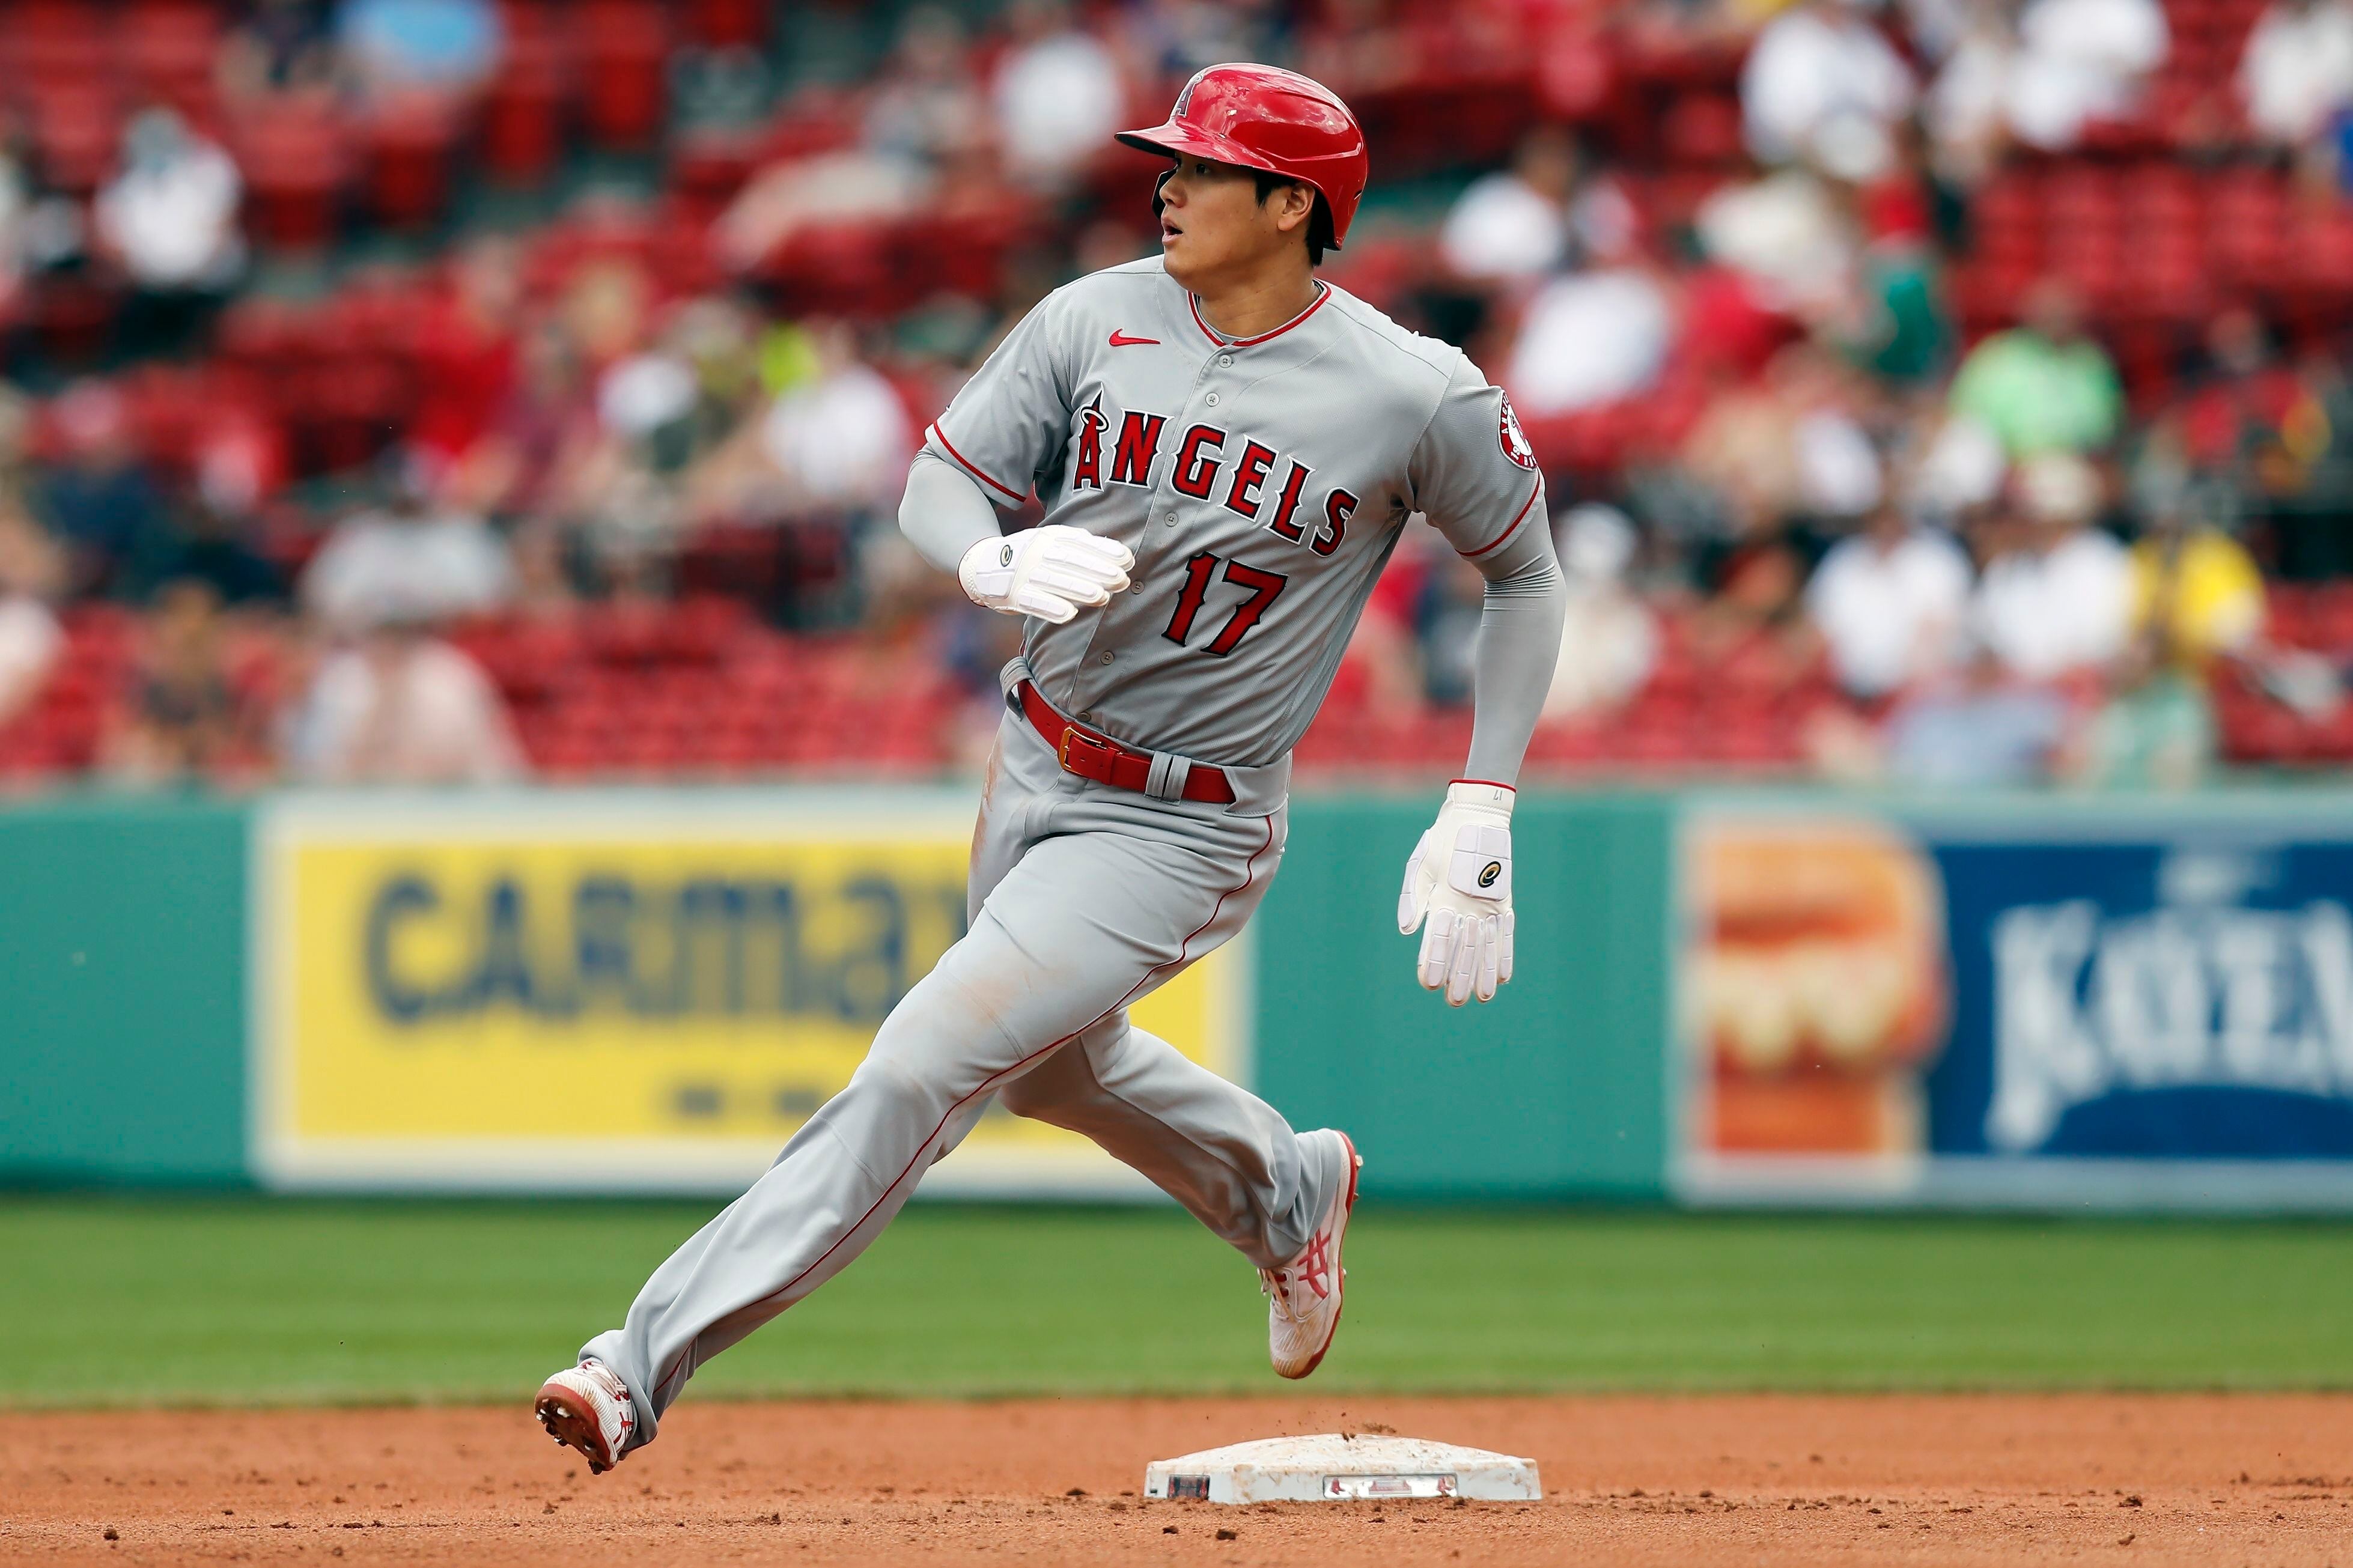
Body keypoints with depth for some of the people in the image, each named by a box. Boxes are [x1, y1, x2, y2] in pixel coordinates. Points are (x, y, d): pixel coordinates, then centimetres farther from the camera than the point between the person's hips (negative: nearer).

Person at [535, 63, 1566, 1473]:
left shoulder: (1421, 399, -15)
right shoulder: (1095, 321, -5)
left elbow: (1528, 575, 0)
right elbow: (941, 483, -1)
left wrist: (1482, 814, -7)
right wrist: (1000, 562, -26)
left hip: (1186, 824, -6)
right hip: (1037, 766, 6)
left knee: (927, 1062, -17)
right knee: (1053, 1065, 27)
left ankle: (649, 1364, -18)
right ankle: (1284, 1193, 56)